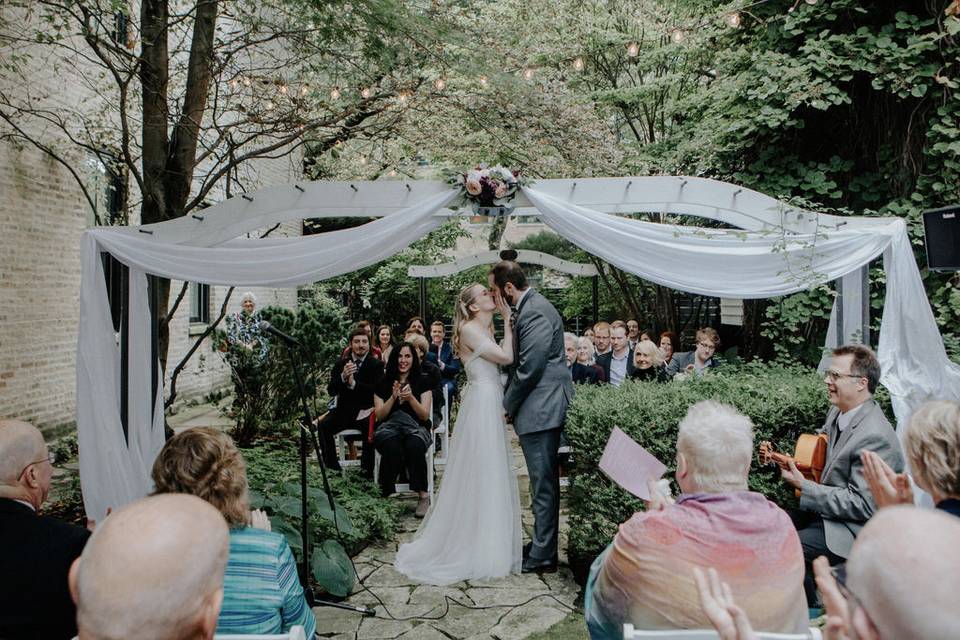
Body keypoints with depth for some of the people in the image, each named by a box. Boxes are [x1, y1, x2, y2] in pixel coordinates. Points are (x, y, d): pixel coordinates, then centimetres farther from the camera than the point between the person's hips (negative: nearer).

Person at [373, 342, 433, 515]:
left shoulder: (423, 382, 9)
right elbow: (379, 415, 6)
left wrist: (411, 398, -16)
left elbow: (425, 415, 1)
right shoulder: (383, 383, 12)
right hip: (389, 428, 1)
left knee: (414, 447, -37)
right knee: (393, 448, -36)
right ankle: (388, 495, -23)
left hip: (416, 428, 0)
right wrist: (393, 398, -10)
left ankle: (423, 495, -26)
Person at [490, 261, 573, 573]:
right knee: (544, 482, 18)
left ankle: (543, 556, 10)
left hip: (540, 409, -10)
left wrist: (508, 404, -9)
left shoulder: (534, 311, -18)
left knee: (544, 484, -1)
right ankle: (542, 544, 31)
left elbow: (529, 368, -22)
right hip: (543, 407, 10)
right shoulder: (531, 306, 15)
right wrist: (511, 401, 14)